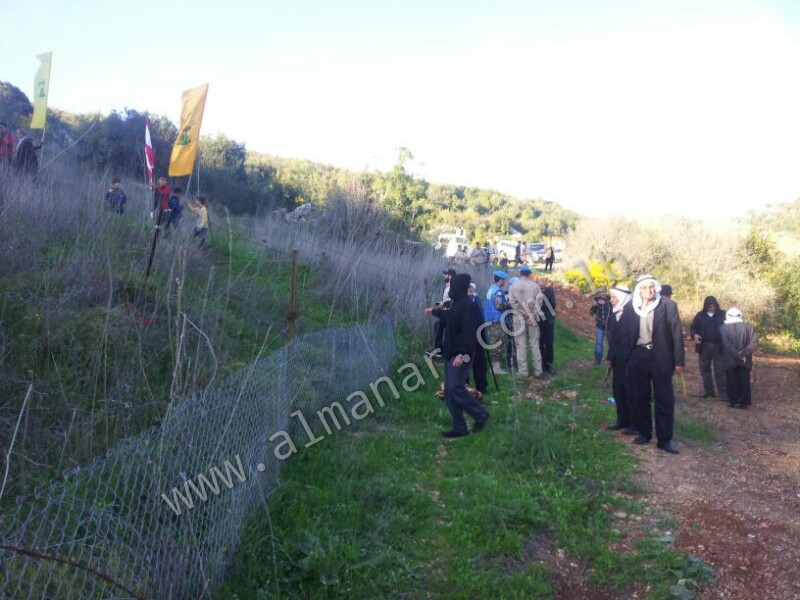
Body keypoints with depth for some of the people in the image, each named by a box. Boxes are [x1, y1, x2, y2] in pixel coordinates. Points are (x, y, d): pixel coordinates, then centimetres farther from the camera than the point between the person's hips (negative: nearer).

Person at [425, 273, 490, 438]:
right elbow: (449, 315, 36)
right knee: (449, 392, 8)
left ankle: (481, 415, 8)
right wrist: (434, 311, 51)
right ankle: (459, 427, 14)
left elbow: (470, 332, -25)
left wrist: (463, 354, -30)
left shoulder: (467, 305, -18)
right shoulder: (457, 304, 13)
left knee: (456, 389, -11)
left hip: (460, 354, -10)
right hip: (451, 353, 10)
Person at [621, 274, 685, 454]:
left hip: (660, 357, -2)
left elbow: (676, 333, -3)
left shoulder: (668, 305, -3)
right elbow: (626, 333, 9)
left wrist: (679, 360, -6)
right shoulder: (631, 308, 4)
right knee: (639, 397, 9)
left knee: (664, 399, 1)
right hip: (637, 357, 2)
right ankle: (644, 432, 24)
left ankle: (664, 439, 8)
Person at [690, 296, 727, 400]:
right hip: (704, 346, 2)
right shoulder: (700, 316, 5)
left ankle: (722, 392, 4)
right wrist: (695, 335, -13)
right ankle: (708, 390, 20)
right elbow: (693, 328, 9)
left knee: (720, 371, -1)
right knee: (705, 370, 9)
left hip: (719, 346, -2)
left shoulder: (722, 315, 1)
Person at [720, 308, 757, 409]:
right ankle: (744, 403, 12)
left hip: (730, 360, -2)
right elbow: (754, 341, -10)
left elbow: (727, 344, -15)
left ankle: (733, 402, 10)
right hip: (745, 360, 2)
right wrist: (743, 353, -13)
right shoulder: (748, 327, 0)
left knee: (732, 382, 7)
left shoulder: (723, 328, -6)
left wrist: (738, 354, -11)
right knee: (744, 381, 9)